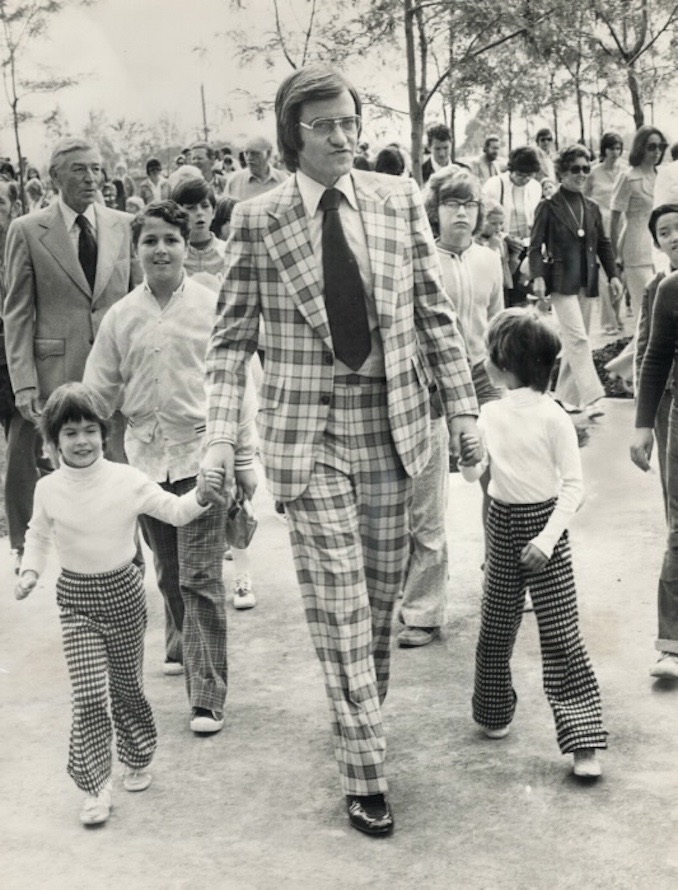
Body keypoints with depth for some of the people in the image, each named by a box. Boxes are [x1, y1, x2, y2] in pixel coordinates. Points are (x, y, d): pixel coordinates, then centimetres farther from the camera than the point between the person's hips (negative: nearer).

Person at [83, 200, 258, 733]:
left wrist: (245, 459, -2)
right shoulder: (121, 316, 4)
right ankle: (181, 645, 43)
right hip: (145, 455, 4)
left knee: (200, 577, -6)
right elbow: (98, 391, 11)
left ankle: (208, 695, -1)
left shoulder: (211, 307, -4)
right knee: (168, 572, 17)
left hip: (201, 454, -3)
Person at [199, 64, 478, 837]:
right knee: (339, 605, -1)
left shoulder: (399, 199, 2)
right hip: (308, 433, -3)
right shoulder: (256, 220, -5)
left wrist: (463, 410, 3)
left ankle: (360, 720, 34)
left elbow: (436, 315, 6)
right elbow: (231, 338, -2)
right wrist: (219, 442, -10)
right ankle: (363, 772, 9)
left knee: (382, 592, 12)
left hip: (391, 424, 3)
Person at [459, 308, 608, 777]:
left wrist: (547, 538, -21)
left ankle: (584, 739, 5)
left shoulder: (553, 417, -12)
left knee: (561, 633, -1)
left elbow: (574, 485, -13)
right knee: (496, 625, 10)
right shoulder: (490, 414, 0)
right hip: (502, 524, 4)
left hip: (542, 524, -4)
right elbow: (476, 474, 9)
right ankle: (495, 712, 26)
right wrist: (470, 460, -14)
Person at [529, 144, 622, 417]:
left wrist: (613, 275, 6)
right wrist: (537, 276, -21)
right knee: (578, 339, -14)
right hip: (561, 282, -6)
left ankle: (566, 395, 22)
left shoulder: (592, 208, 13)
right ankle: (590, 398, -17)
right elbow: (536, 246, -7)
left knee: (575, 342, 10)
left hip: (586, 283, 6)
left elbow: (603, 244, 16)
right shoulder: (549, 207, -4)